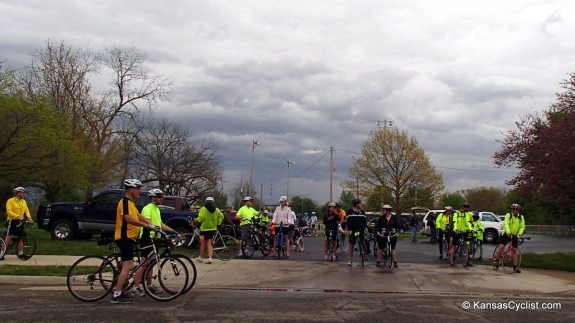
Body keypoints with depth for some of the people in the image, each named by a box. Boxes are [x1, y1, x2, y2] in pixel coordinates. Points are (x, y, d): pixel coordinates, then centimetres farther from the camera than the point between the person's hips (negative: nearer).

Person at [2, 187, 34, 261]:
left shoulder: (24, 201, 12)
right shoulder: (10, 201, -7)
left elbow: (26, 210, 6)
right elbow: (9, 212, -17)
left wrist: (29, 217, -14)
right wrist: (17, 217, -30)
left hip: (20, 222, 6)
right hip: (12, 221, -6)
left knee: (20, 238, 7)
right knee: (9, 238, -6)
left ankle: (20, 254, 10)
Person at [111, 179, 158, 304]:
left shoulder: (130, 202, 17)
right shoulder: (125, 201, -15)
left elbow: (139, 216, 14)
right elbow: (128, 219, -28)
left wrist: (152, 225, 2)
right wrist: (147, 225, -29)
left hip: (128, 237, 11)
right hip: (125, 237, -11)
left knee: (127, 265, 17)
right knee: (127, 266, -12)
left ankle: (118, 291, 25)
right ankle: (116, 296, -10)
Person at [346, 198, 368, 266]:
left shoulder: (362, 212, 6)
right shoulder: (350, 212, -4)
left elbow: (364, 220, 6)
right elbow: (348, 221, -4)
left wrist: (365, 227, -9)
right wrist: (350, 229, -12)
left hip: (361, 230, 2)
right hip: (353, 231, -2)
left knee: (363, 243, -5)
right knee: (351, 245, 1)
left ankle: (365, 255, 20)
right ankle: (350, 260, 8)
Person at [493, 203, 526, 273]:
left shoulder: (521, 217, 2)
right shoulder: (508, 215, -8)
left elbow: (522, 227, -6)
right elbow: (506, 224, -22)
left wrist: (519, 234, -24)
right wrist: (508, 232, -40)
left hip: (514, 235, 3)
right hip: (506, 234, -3)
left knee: (514, 251, 3)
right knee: (501, 246, -17)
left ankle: (515, 266, 9)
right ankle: (496, 260, 2)